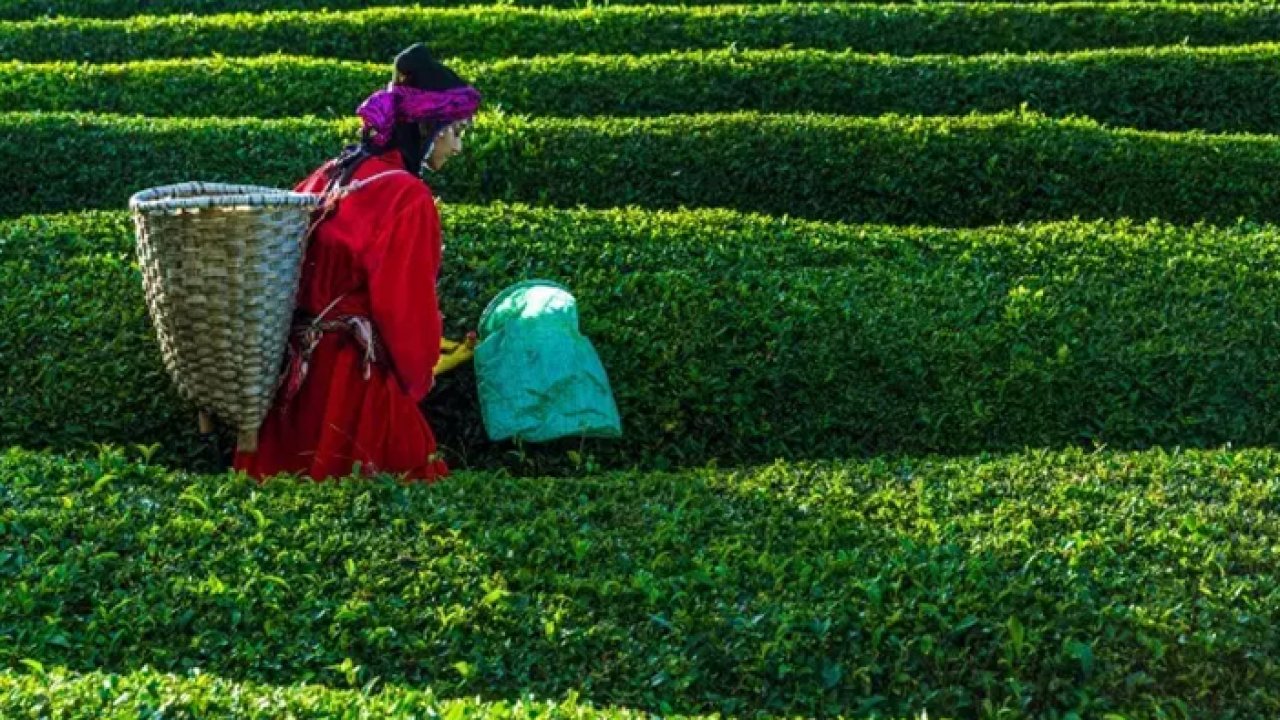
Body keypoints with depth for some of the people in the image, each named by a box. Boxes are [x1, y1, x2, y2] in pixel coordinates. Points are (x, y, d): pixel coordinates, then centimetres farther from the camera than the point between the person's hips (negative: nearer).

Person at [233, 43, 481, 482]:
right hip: (357, 380, -8)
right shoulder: (408, 197, -17)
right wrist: (418, 378, -2)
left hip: (301, 370, 8)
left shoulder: (332, 174, 7)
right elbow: (407, 307, -18)